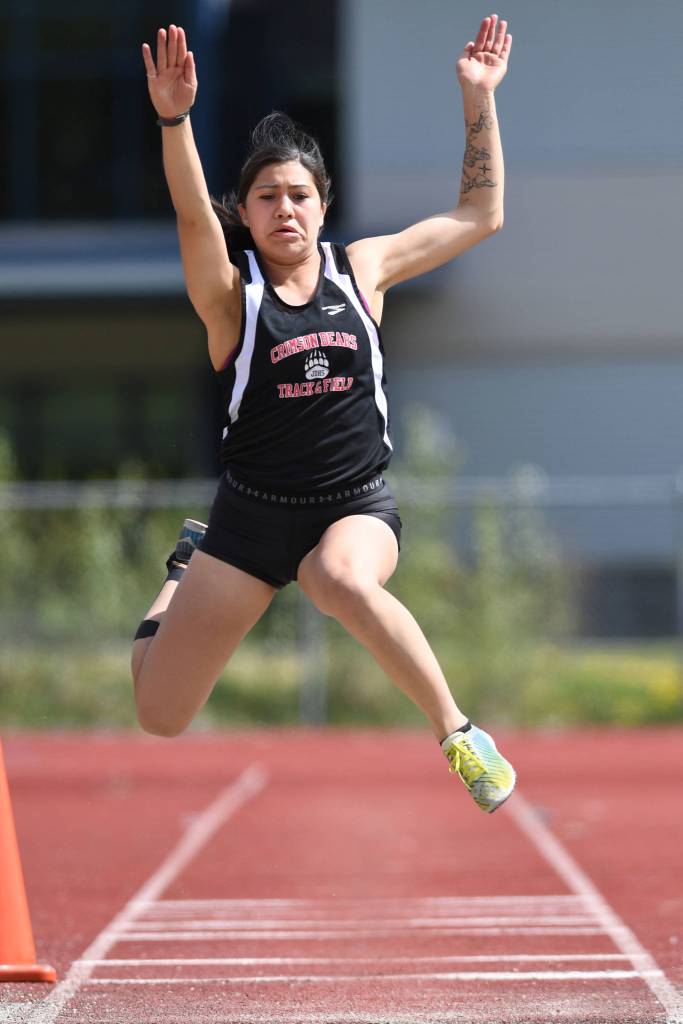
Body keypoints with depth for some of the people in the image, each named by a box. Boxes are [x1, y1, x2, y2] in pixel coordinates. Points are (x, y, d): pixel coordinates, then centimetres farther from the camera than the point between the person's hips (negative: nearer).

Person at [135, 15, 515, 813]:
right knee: (159, 718, 6)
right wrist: (174, 119, -45)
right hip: (252, 512, 1)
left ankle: (458, 734, -26)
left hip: (355, 507, -1)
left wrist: (479, 97, 1)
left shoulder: (362, 269, 2)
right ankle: (184, 570, 40)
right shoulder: (231, 292, -7)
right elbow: (193, 215, -28)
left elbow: (480, 215, 8)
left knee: (343, 578, -41)